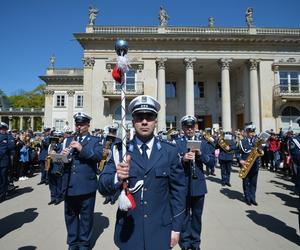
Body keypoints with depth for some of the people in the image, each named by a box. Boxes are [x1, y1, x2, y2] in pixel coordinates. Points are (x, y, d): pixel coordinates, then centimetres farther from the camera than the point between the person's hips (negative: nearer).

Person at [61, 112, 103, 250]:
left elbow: (99, 156, -15)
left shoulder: (95, 140, 1)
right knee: (70, 215, 16)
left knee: (86, 216, 10)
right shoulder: (68, 140, 14)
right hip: (69, 185, 4)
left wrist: (82, 149, -26)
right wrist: (62, 155, -15)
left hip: (87, 185, -3)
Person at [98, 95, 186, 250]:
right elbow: (103, 188, -12)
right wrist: (117, 178, -33)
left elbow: (178, 190, -1)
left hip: (160, 231, 0)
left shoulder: (170, 151, -5)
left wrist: (176, 227, 0)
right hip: (128, 232, 0)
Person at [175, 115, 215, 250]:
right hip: (183, 185, -2)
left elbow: (212, 161, -1)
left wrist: (200, 154, -17)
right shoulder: (176, 143, -4)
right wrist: (183, 159, -27)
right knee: (184, 215, 14)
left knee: (197, 215, 17)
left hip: (199, 184, 2)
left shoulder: (203, 143, 5)